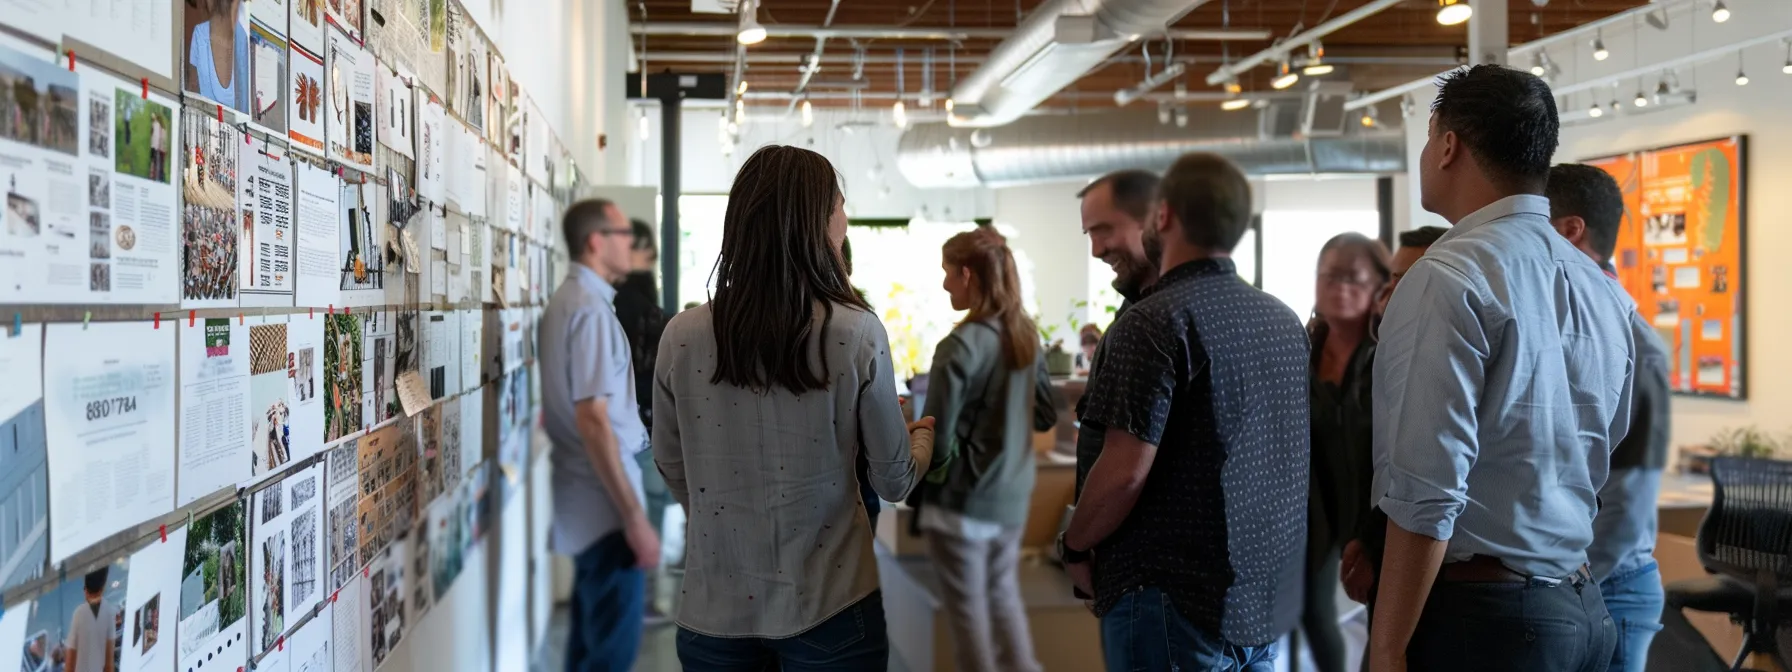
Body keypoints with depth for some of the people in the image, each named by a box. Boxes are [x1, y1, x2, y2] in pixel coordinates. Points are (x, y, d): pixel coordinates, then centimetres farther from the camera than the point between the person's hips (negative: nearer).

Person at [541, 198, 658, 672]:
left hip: (585, 498, 10)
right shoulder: (591, 308, -17)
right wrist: (634, 517, -22)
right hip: (606, 499, -10)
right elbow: (593, 420, -23)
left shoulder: (566, 300, 13)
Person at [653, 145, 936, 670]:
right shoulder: (857, 334, -14)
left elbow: (673, 475, 6)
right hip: (829, 608, -2)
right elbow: (895, 483, -3)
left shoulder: (681, 336, -8)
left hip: (714, 609, 2)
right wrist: (922, 435, 19)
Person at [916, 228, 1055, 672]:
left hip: (965, 498, -7)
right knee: (1004, 596, 20)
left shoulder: (962, 345, -20)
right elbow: (1047, 414, 14)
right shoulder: (1027, 335, 3)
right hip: (1013, 494, 7)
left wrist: (931, 474, 0)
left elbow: (936, 437, -18)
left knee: (969, 609, 7)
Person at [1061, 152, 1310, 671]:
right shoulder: (1285, 321, 7)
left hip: (1176, 601, -7)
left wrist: (1074, 547, -6)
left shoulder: (1155, 321, -17)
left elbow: (1125, 471, -22)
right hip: (1270, 603, 8)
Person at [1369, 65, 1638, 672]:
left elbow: (1427, 493, -21)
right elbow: (1606, 446, 17)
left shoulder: (1450, 278, -17)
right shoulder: (1605, 290, 8)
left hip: (1478, 612, -8)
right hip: (1582, 605, 8)